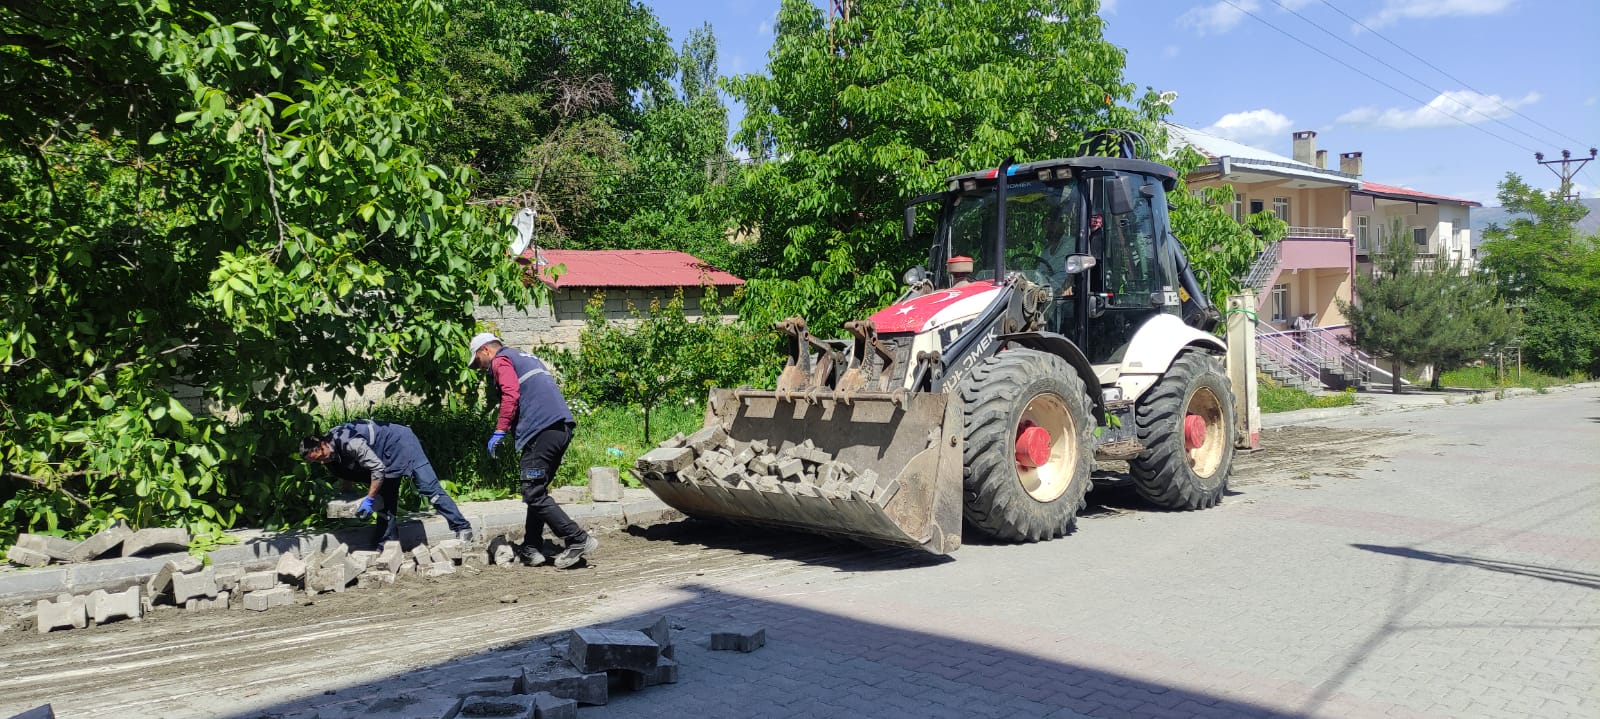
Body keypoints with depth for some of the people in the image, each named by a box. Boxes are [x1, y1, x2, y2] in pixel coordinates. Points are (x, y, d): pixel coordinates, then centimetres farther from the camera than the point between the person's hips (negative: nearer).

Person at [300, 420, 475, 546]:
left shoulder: (347, 442, -31)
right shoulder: (332, 455, -2)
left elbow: (378, 468, -29)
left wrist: (369, 499, -25)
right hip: (388, 455, 10)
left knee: (428, 487, -14)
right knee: (386, 500, 7)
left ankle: (462, 528, -13)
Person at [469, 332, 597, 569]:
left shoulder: (500, 361, 5)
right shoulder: (527, 358, 31)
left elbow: (511, 395, -11)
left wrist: (500, 431, -10)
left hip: (541, 430, -9)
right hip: (563, 426, 9)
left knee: (534, 493, -7)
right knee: (538, 490, 15)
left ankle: (578, 540, -12)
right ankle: (531, 548, 16)